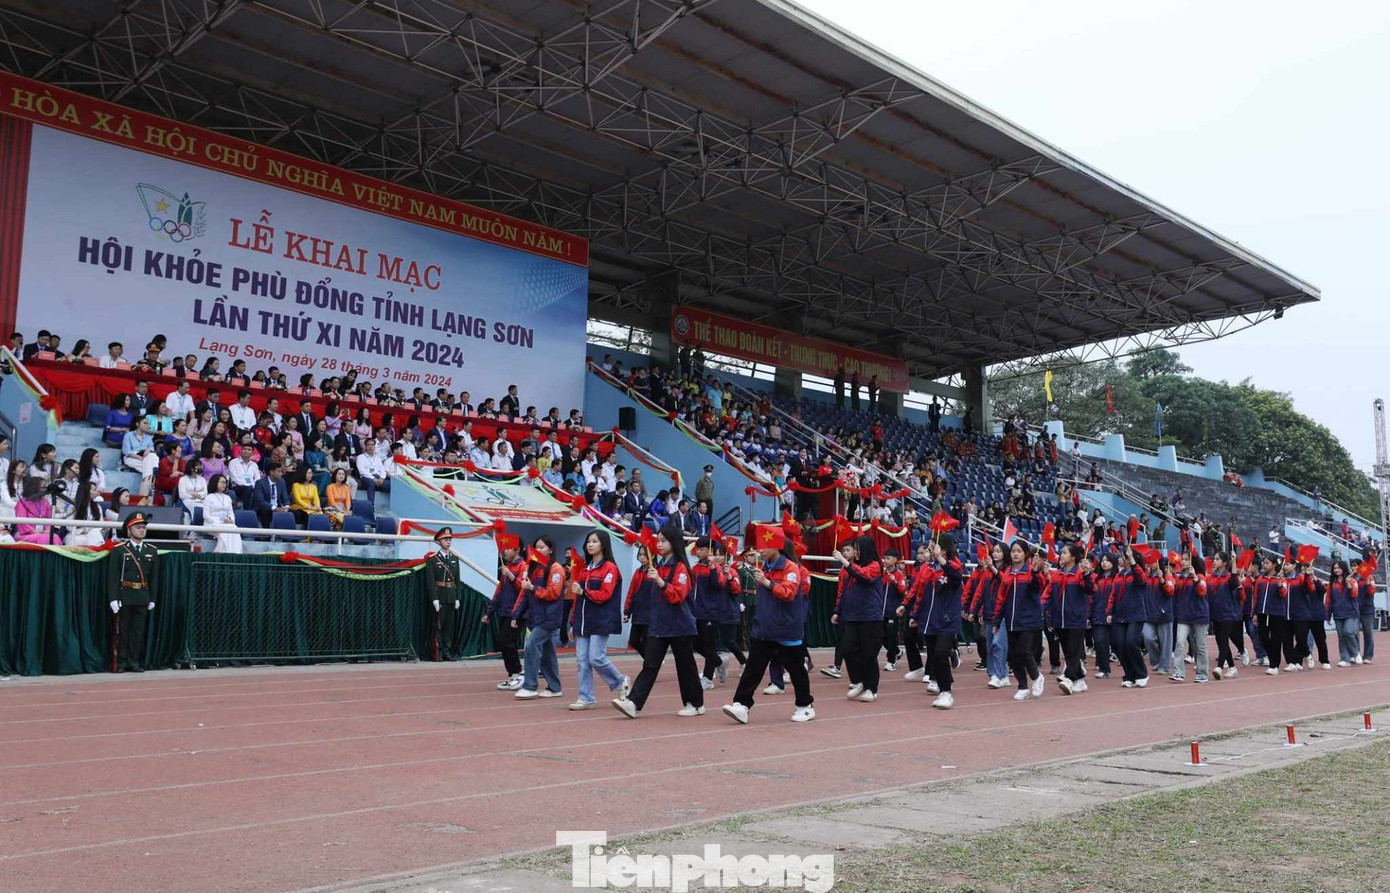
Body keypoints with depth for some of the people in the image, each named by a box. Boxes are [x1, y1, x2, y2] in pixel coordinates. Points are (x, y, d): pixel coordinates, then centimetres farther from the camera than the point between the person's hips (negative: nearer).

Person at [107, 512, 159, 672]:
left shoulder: (152, 551, 10)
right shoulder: (119, 550, -1)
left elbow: (154, 577, 11)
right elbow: (112, 576, -5)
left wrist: (152, 599, 7)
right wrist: (113, 598, -12)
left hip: (142, 598, 3)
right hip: (124, 597, -3)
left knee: (138, 631, 6)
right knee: (121, 631, 1)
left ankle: (134, 662, 12)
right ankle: (120, 663, 7)